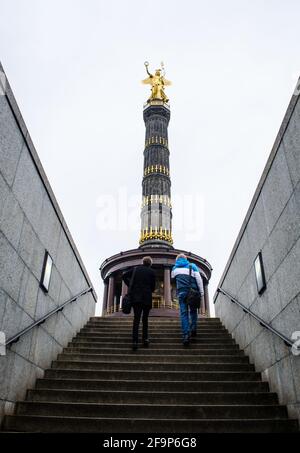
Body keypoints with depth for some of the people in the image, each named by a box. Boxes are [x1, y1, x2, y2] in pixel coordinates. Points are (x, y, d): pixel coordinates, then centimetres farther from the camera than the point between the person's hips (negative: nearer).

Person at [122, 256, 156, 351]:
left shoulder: (136, 269, 8)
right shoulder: (152, 272, 2)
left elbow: (124, 276, 3)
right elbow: (153, 286, 2)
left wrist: (131, 286, 8)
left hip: (136, 297, 1)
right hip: (147, 298, -1)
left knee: (136, 319, -1)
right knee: (145, 319, 13)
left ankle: (135, 341, -10)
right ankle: (145, 338, 6)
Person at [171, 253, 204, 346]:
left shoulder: (174, 268, 17)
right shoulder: (192, 266, 13)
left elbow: (173, 278, 26)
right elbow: (198, 278, 3)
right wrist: (201, 291, 2)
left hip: (181, 291, 0)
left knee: (183, 312, -4)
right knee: (193, 310, 17)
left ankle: (186, 335, -14)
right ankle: (193, 328, 1)